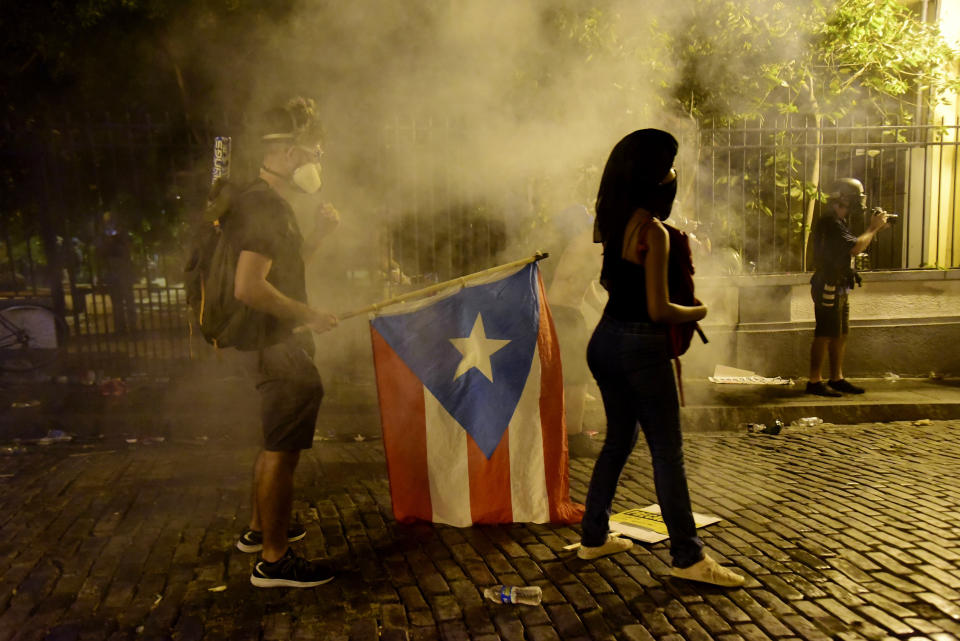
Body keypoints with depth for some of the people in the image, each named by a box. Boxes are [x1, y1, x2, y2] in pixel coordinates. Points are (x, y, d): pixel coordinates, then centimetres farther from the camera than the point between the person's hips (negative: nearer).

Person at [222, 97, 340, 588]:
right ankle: (274, 560, 7)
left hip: (275, 341, 11)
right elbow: (249, 287, -28)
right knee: (283, 448, -4)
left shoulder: (272, 205, 15)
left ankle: (259, 528, 37)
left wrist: (316, 234, 14)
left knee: (279, 442, 22)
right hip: (277, 343, -11)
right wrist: (308, 314, -20)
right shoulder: (264, 206, -18)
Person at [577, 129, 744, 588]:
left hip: (606, 339, 9)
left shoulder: (611, 218, 6)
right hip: (640, 347, -8)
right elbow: (659, 310, -18)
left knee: (619, 438, 19)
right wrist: (697, 311, -1)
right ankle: (687, 557, 12)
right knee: (667, 452, 1)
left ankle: (593, 537, 28)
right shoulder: (652, 231, -18)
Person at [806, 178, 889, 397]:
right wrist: (873, 228, -11)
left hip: (840, 288, 10)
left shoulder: (840, 221, 17)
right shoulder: (830, 223, -17)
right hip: (828, 288, -10)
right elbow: (855, 247, -23)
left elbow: (853, 246, 20)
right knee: (825, 335, -8)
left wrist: (874, 228, 10)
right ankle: (814, 381, -3)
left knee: (841, 334, 13)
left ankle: (837, 379, 21)